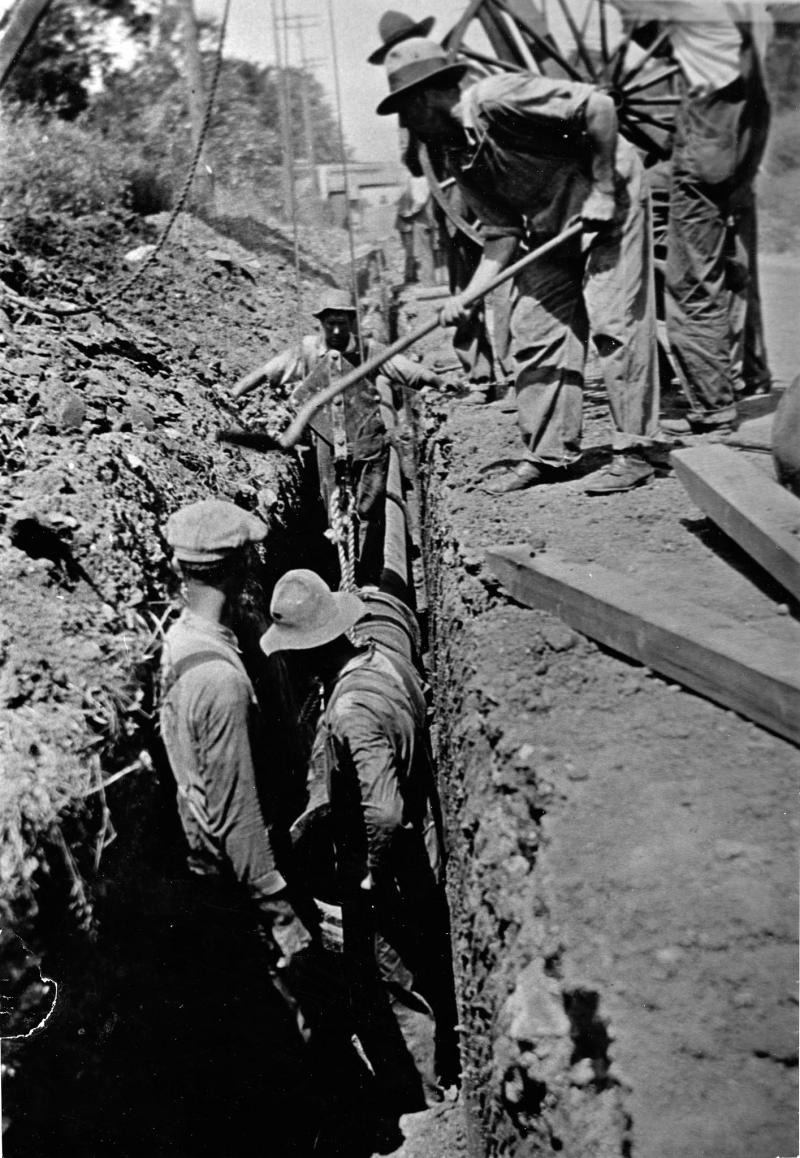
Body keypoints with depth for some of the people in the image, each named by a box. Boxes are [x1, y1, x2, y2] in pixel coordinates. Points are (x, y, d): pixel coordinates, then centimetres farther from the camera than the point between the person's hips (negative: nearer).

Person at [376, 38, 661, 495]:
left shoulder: (496, 99, -22)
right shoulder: (461, 158, 3)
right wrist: (470, 295, -10)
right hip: (551, 228, 9)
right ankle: (548, 455, 12)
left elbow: (598, 105, -25)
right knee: (535, 331, 4)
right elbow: (502, 233, 2)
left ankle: (634, 453, -3)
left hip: (611, 203, -9)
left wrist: (602, 192, -22)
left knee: (616, 323, -10)